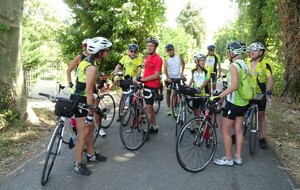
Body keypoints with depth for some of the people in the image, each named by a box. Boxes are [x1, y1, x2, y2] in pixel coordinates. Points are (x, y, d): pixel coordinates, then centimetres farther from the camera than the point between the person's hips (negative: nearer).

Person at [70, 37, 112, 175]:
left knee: (90, 128, 19)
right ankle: (78, 164, 12)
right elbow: (89, 92, -24)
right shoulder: (92, 67, -22)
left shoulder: (87, 60, 8)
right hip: (80, 100, -10)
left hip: (80, 98, 10)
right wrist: (90, 113, -20)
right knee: (83, 133, -2)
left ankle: (91, 155, 34)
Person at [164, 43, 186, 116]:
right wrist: (167, 78, -31)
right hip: (169, 78, -1)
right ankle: (169, 108, 17)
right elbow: (165, 69, -18)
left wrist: (182, 72, 13)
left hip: (177, 78, 1)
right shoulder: (166, 60, -6)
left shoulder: (179, 57, 1)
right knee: (168, 93, 5)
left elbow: (183, 63, 20)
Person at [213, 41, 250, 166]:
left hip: (233, 102, -9)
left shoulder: (234, 65, -17)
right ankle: (238, 157, 24)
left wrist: (218, 96, -29)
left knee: (225, 130, 3)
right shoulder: (244, 65, 10)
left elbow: (234, 85, -29)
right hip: (243, 102, 9)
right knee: (238, 130, 15)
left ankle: (228, 159, 11)